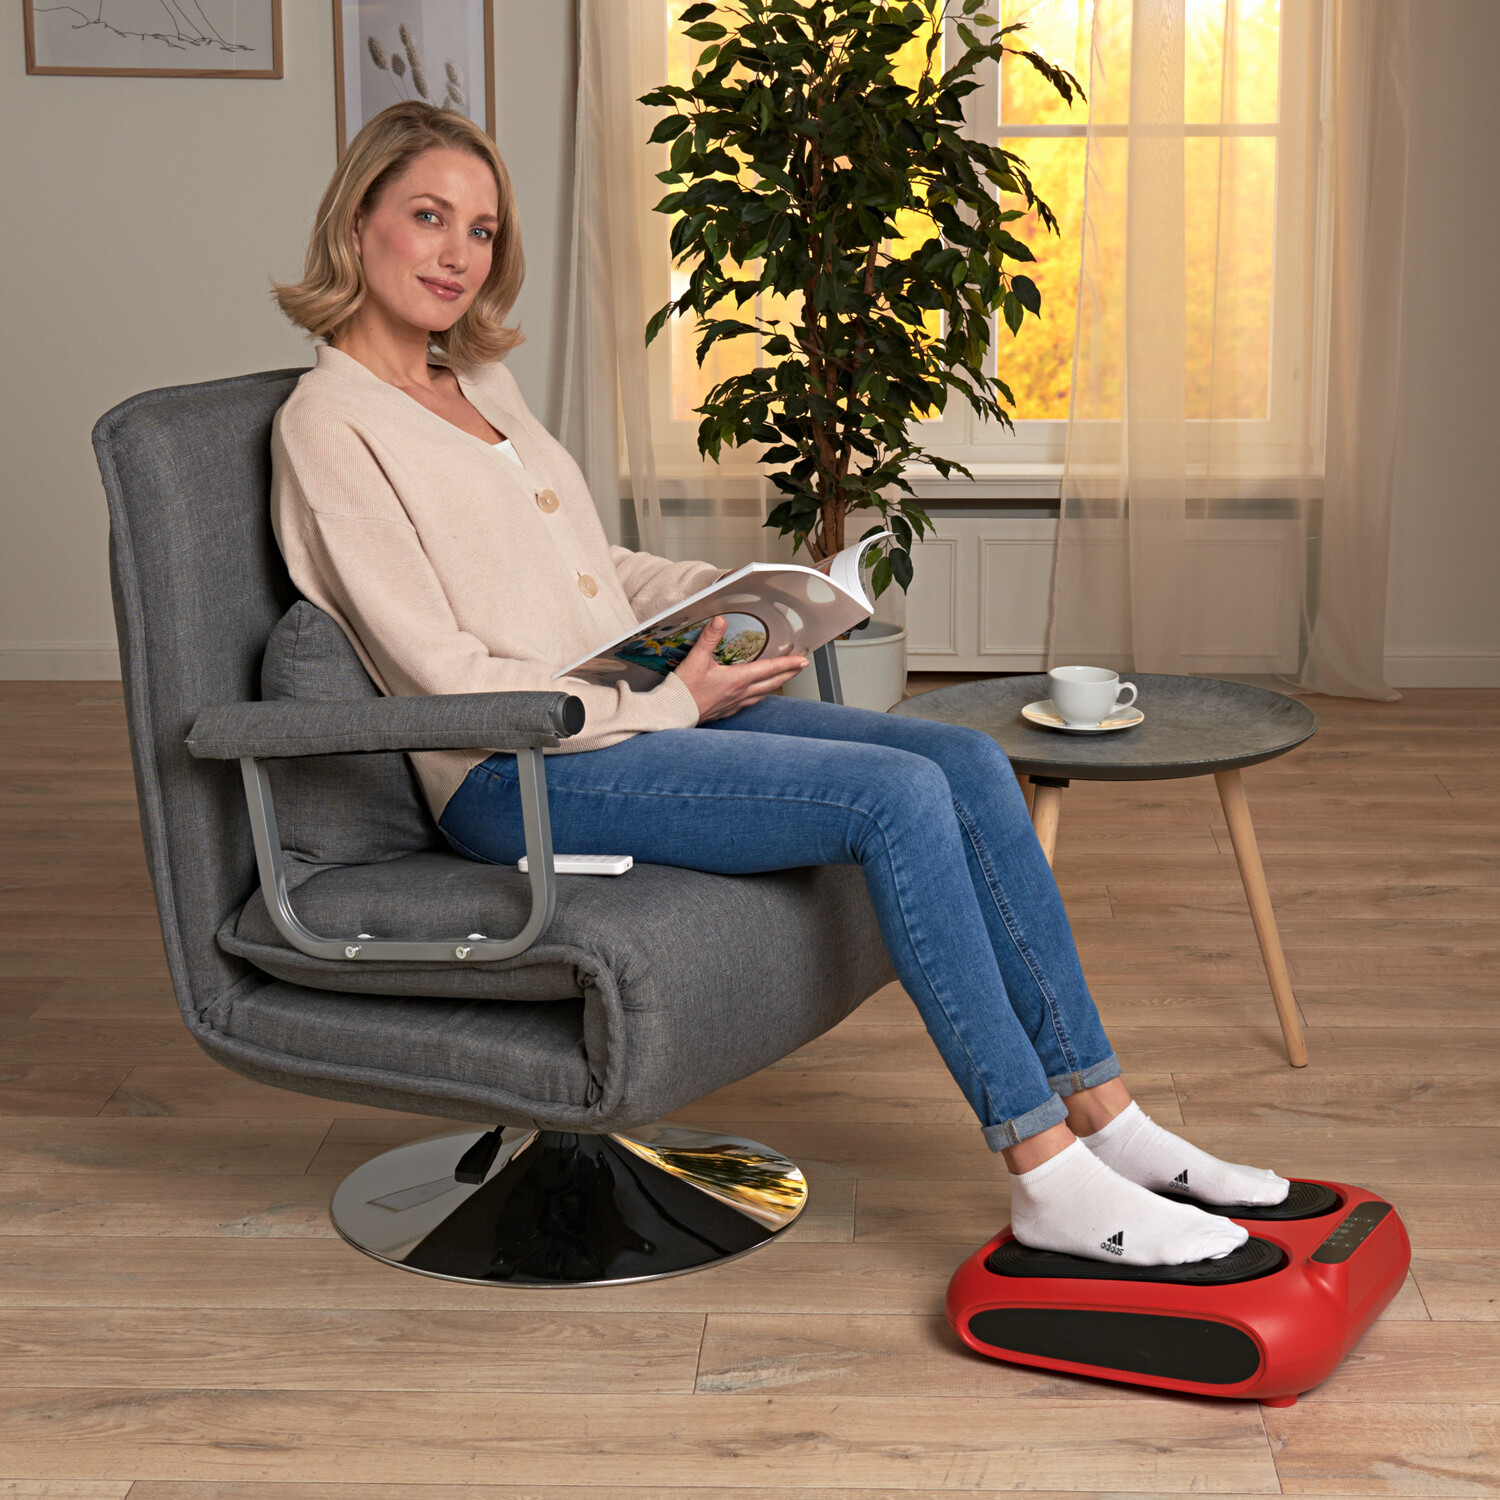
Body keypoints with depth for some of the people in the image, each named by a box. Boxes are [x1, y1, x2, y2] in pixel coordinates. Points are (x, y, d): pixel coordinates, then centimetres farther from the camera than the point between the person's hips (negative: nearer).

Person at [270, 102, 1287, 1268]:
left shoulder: (483, 384, 17)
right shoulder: (332, 425, -9)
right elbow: (447, 676, -15)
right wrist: (672, 705, -13)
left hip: (634, 709, 8)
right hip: (521, 777, -8)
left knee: (968, 764, -10)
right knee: (896, 796, -24)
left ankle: (1102, 1117, -7)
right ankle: (1048, 1181, -20)